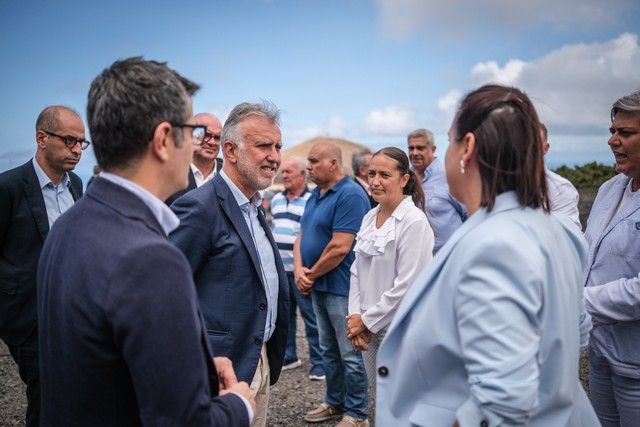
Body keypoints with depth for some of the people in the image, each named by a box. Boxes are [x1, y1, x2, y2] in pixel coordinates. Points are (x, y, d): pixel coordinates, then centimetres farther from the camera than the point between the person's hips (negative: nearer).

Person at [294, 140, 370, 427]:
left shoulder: (350, 195, -18)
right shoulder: (315, 195, 11)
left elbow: (339, 248, -23)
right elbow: (302, 236, 11)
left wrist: (311, 274, -11)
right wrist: (299, 270, -6)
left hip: (341, 287, -9)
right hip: (318, 286, 9)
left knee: (350, 354, 3)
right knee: (328, 350, 19)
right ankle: (335, 403, 34)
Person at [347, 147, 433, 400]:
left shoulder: (414, 221, -16)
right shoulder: (369, 217, 7)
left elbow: (406, 286, -19)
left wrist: (367, 321, -12)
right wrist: (355, 316, -1)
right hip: (368, 328, 7)